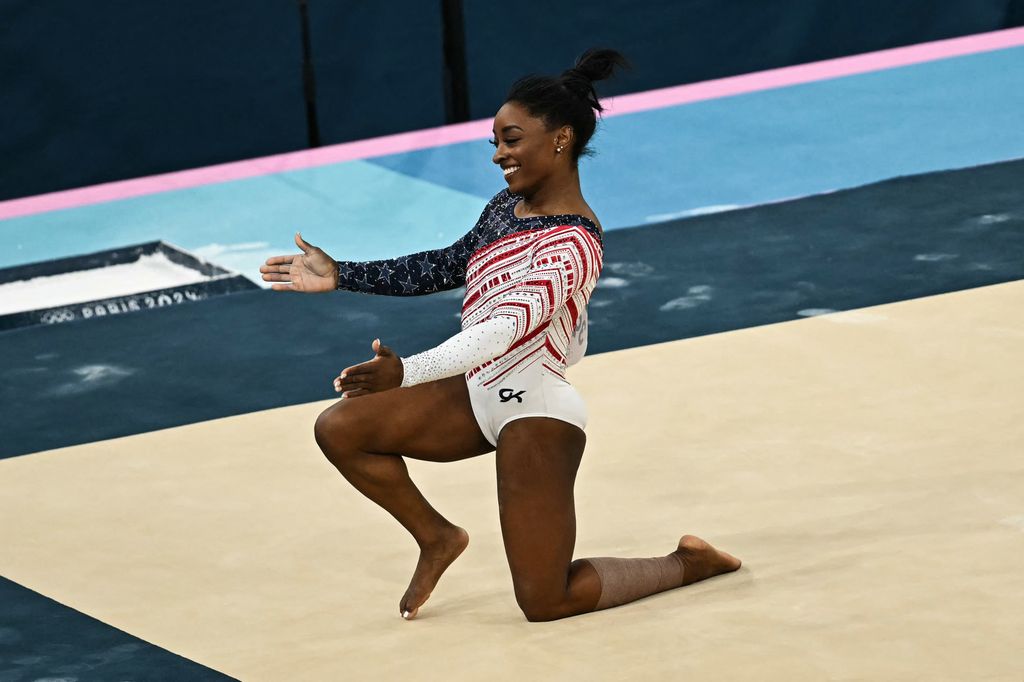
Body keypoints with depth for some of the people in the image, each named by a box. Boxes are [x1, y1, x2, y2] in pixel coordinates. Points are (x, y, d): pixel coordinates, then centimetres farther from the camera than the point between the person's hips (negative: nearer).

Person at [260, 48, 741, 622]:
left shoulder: (571, 243, -24)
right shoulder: (508, 206, 4)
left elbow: (507, 327, -35)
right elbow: (449, 266, 18)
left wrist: (406, 372, -46)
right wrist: (341, 275, 14)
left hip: (536, 413, -9)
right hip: (481, 393, 9)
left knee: (546, 603, -4)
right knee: (339, 429, -1)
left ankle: (688, 564, 18)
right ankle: (438, 538, 18)